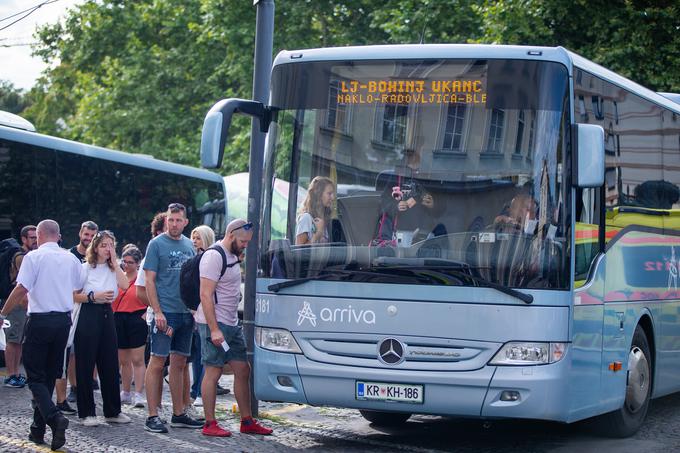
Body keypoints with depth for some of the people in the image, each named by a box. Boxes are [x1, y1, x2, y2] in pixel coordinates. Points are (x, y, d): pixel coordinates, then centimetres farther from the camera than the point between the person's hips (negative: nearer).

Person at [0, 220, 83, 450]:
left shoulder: (34, 256, -8)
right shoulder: (71, 259, 7)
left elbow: (21, 289, -14)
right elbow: (79, 289, 14)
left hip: (39, 321, -5)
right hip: (64, 319, 5)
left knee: (35, 376, -2)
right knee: (50, 375, 13)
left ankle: (54, 417, -25)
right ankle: (38, 429, 16)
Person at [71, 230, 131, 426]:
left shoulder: (113, 269, 11)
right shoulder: (85, 268, -2)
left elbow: (125, 285, -7)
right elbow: (74, 296, -6)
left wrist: (114, 262, -5)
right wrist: (93, 296, -17)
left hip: (107, 315, 5)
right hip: (87, 316, -5)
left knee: (110, 364, 6)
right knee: (85, 366, -1)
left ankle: (112, 411, 14)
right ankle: (87, 413, 5)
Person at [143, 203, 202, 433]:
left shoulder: (189, 245, 13)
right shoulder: (156, 244, -4)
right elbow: (149, 280, -8)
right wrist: (157, 312, -16)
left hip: (186, 313, 6)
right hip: (165, 312, -6)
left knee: (179, 364, 11)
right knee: (157, 363, -5)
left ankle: (179, 414, 17)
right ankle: (152, 416, -3)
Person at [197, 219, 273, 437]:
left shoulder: (232, 256, 16)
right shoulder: (214, 257, -14)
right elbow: (206, 295, -20)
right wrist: (214, 329, -23)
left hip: (232, 324, 9)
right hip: (215, 323, -9)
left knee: (243, 370, 8)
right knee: (213, 372, -4)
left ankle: (247, 421, 14)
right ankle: (209, 424, 2)